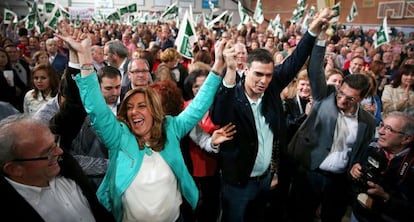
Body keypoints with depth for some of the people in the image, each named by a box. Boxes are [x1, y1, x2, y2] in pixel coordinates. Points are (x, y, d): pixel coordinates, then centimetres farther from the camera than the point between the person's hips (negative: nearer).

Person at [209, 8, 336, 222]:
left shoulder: (271, 88, -8)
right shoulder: (231, 95, -24)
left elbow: (294, 62, -2)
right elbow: (217, 118, -44)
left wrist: (314, 29, -11)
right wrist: (230, 72, -51)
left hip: (266, 176, 5)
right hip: (238, 181, -5)